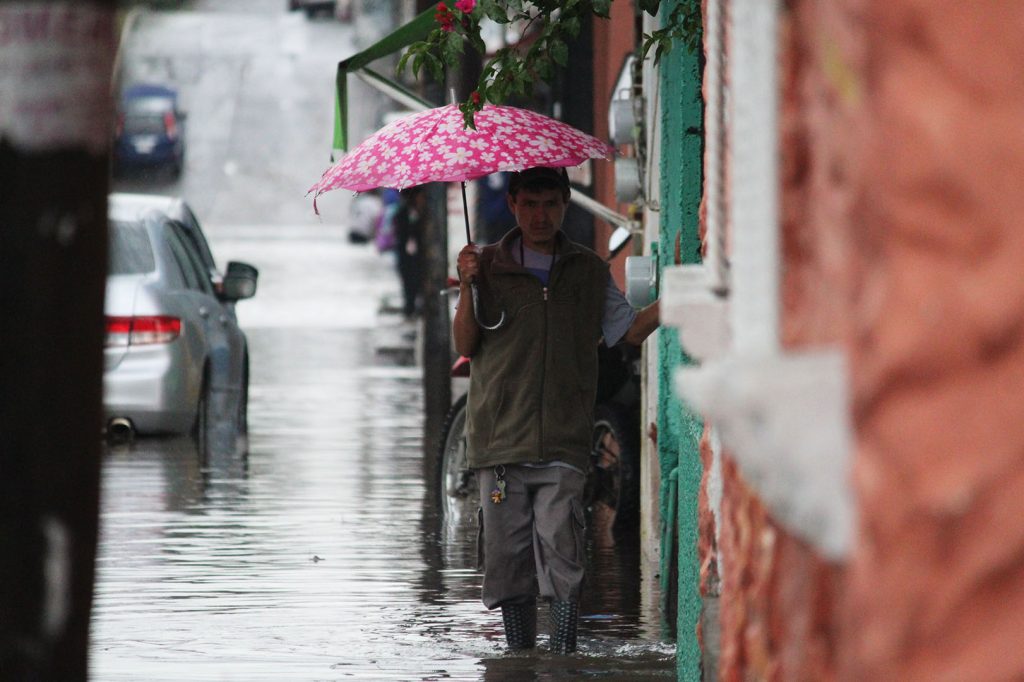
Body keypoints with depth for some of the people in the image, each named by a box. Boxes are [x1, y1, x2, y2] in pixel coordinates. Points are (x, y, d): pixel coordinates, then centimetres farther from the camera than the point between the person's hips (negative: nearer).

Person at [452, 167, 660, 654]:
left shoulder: (589, 272, 12)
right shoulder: (488, 266, 8)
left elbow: (629, 330, 15)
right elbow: (465, 345, 3)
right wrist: (467, 289, -12)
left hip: (563, 443, -1)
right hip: (500, 437, 1)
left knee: (561, 553, -13)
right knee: (508, 556, 2)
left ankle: (563, 658, -14)